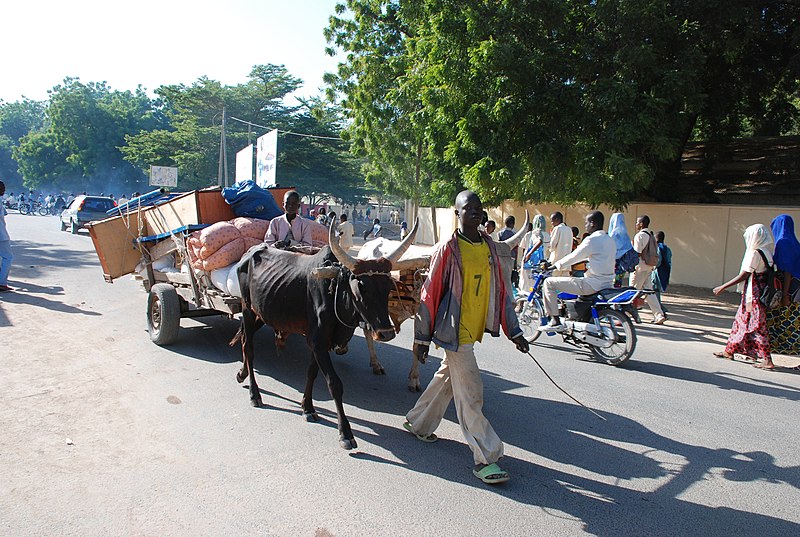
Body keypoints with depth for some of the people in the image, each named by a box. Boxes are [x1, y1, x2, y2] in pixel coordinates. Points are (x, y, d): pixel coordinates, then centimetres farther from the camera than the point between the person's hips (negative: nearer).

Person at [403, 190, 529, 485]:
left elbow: (500, 290, 11)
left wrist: (514, 332, 11)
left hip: (475, 330, 7)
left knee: (447, 379, 21)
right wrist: (422, 338, -8)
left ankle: (418, 422, 42)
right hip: (454, 333, -7)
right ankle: (485, 458, 8)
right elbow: (429, 293, -9)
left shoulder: (490, 247, 7)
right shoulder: (447, 249, -12)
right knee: (470, 393, -3)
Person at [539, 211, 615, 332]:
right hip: (607, 283, 10)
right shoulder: (609, 240, 14)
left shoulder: (592, 240, -15)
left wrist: (552, 265, 4)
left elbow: (573, 257, -10)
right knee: (574, 280, 37)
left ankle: (556, 322, -7)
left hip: (593, 284, -10)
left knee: (549, 282, -6)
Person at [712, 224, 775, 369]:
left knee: (756, 326, -4)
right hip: (761, 291, 9)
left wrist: (722, 287, -12)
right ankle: (729, 351, 22)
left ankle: (767, 360, -1)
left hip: (753, 294, -9)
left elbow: (743, 276, -17)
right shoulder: (766, 252, 10)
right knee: (741, 321, 14)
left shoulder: (755, 253, -16)